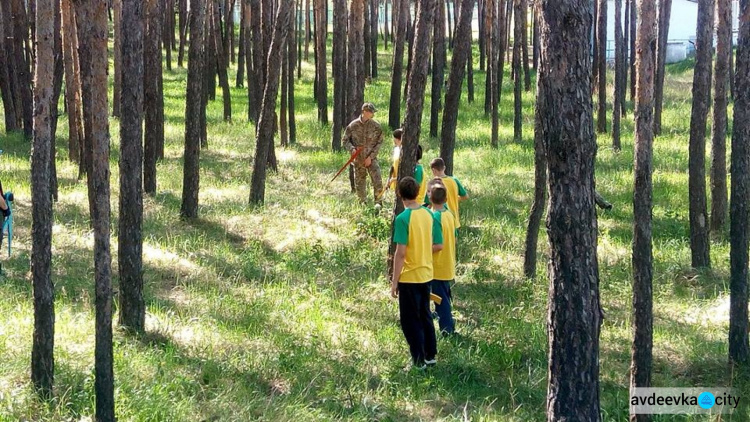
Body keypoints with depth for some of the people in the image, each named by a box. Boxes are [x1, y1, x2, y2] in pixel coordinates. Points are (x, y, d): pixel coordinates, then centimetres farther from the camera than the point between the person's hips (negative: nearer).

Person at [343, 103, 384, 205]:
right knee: (359, 183, 10)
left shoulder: (376, 126, -4)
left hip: (371, 158, -1)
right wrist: (352, 149, -17)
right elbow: (345, 140, 3)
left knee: (378, 181, -15)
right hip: (358, 159, 1)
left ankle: (378, 202, -1)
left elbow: (379, 143, -1)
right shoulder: (353, 125, -4)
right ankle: (363, 202, 28)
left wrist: (371, 156, -9)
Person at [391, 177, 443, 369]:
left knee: (411, 320, 4)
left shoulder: (403, 218, -19)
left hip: (409, 276, -7)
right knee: (425, 316, 20)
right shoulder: (429, 214, 1)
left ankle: (419, 361, 8)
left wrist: (394, 281, -13)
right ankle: (431, 355, 27)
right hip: (426, 274, 7)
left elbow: (400, 253, -20)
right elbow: (438, 246, 5)